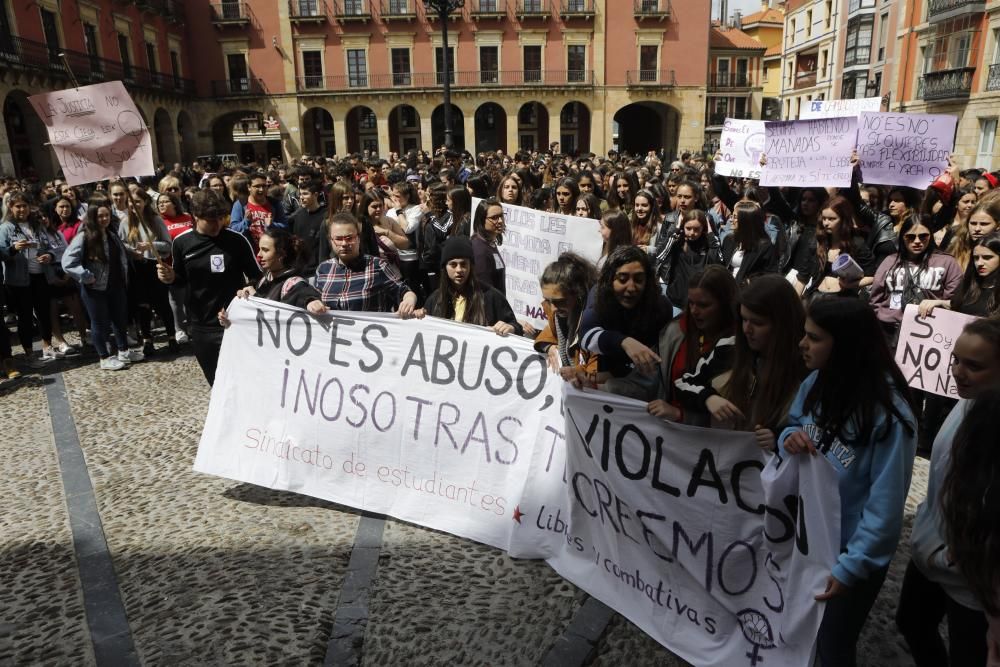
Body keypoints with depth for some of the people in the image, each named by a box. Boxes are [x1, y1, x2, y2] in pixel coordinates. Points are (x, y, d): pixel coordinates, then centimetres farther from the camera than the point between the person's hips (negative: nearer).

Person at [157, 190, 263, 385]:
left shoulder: (237, 240, -11)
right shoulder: (182, 242, -1)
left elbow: (256, 276, -2)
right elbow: (182, 280, 12)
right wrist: (170, 277, -8)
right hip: (201, 325, 4)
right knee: (216, 383, 16)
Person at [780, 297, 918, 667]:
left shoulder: (888, 414, -27)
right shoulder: (817, 382, -8)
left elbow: (885, 503, -23)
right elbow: (791, 427, 6)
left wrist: (851, 565, -20)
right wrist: (790, 439, -18)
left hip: (853, 548, -6)